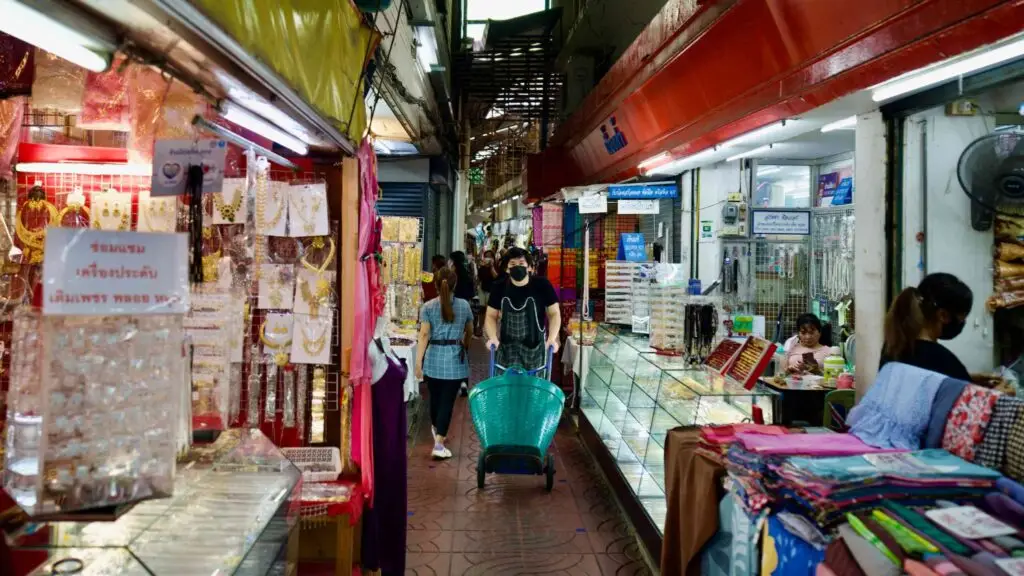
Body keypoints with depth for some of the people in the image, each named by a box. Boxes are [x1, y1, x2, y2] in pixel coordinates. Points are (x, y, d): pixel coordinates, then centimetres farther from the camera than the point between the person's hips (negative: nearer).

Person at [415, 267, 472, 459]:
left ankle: (437, 430, 42)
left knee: (435, 398, 18)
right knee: (447, 401, -2)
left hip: (434, 358, 1)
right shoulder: (464, 305, 1)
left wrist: (418, 361, -6)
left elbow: (424, 335, -8)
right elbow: (469, 331, 15)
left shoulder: (428, 307, -3)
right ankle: (438, 444, -8)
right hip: (455, 359, -1)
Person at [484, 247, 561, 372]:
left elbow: (554, 313, -2)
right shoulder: (499, 288, -1)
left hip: (535, 348, -1)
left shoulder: (542, 285, -7)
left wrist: (552, 338, -16)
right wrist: (493, 338, -12)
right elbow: (491, 316, 6)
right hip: (507, 348, 1)